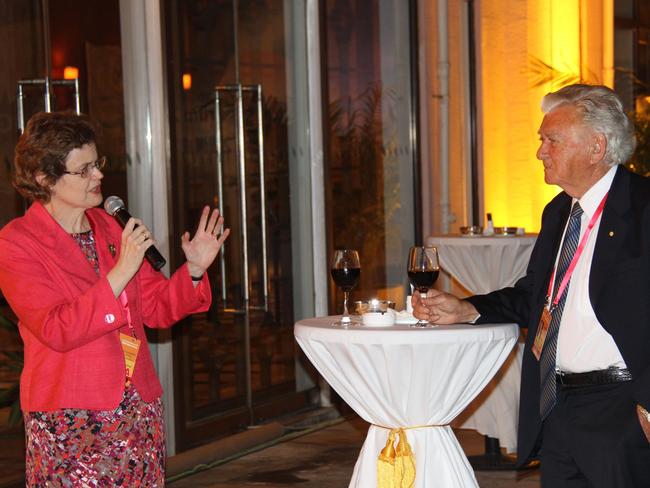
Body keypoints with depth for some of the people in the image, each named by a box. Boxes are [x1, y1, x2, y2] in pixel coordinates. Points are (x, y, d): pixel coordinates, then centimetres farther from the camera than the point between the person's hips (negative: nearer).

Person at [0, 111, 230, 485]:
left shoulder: (108, 228, 13)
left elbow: (158, 307, 15)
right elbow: (57, 331, -17)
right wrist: (119, 273, -21)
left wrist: (194, 270, -3)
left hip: (140, 409, 5)